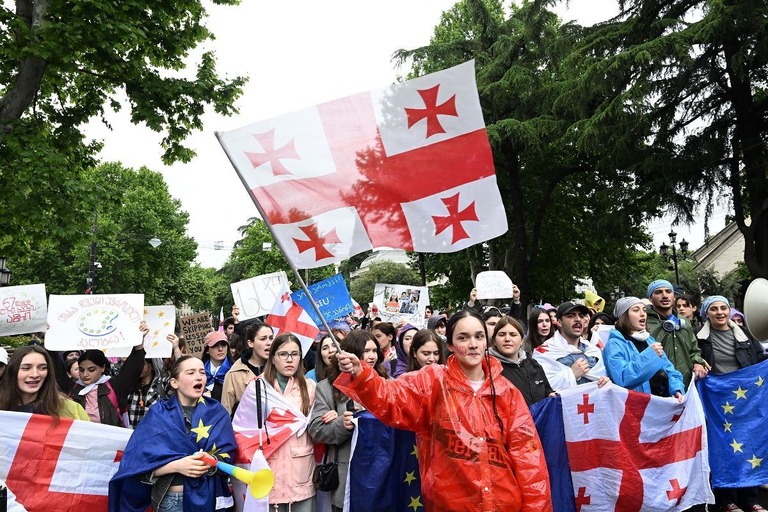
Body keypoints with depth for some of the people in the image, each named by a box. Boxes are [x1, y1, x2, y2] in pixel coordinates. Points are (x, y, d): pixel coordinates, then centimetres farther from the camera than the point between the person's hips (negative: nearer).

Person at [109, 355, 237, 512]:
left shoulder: (217, 412, 2)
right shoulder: (158, 414, -3)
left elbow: (228, 454, -4)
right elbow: (140, 462, -10)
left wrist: (211, 463, -23)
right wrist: (177, 465, -23)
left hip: (209, 496, 1)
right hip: (170, 499, -1)